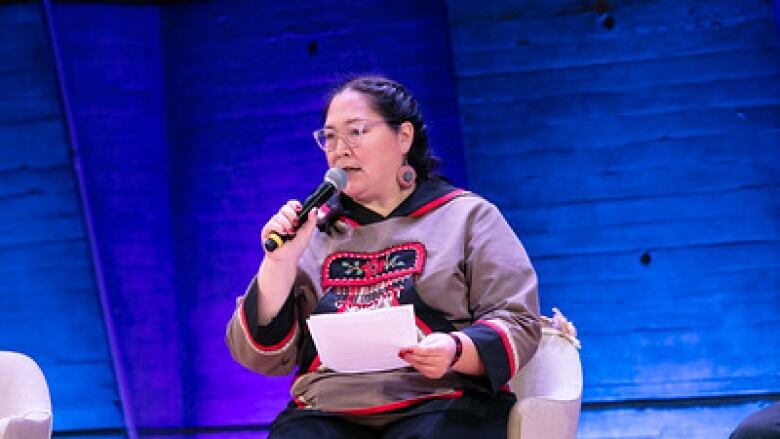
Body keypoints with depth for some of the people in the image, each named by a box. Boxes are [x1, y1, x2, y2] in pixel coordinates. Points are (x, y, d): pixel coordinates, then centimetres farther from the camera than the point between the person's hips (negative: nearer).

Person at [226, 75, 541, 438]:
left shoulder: (468, 216, 13)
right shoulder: (315, 230, 19)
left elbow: (518, 326, 5)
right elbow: (265, 358, 13)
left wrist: (456, 351, -15)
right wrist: (280, 263, 0)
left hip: (439, 405, -2)